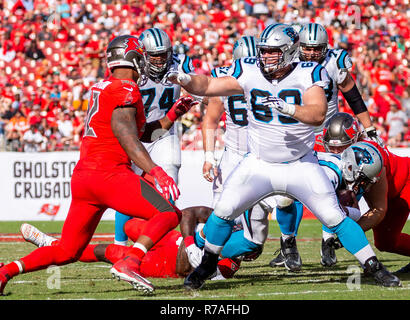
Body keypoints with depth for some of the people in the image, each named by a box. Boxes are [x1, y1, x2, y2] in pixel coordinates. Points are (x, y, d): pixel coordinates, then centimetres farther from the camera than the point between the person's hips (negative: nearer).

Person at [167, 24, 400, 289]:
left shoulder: (307, 75, -15)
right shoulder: (250, 73, -7)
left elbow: (317, 115, -28)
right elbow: (208, 86, -3)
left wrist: (287, 109, -44)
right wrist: (184, 79, -22)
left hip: (300, 165, -2)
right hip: (259, 164, 2)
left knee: (334, 216, -6)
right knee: (223, 210, -7)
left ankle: (375, 268, 6)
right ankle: (207, 265, 16)